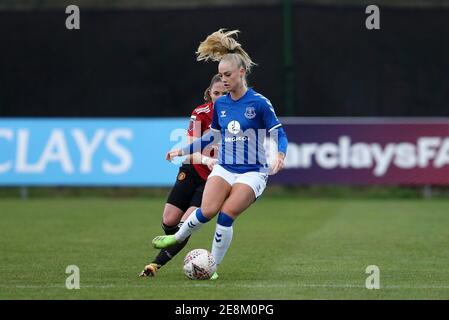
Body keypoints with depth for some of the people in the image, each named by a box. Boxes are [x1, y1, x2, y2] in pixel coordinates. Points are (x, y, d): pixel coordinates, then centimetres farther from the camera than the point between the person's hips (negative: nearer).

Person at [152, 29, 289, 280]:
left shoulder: (259, 103, -11)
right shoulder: (220, 104, 5)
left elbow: (280, 134, -9)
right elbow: (213, 137, 21)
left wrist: (280, 155, -29)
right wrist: (183, 151, 21)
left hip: (252, 172, -4)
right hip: (224, 169, 4)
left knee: (226, 215, -19)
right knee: (207, 211, -18)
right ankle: (178, 237, 9)